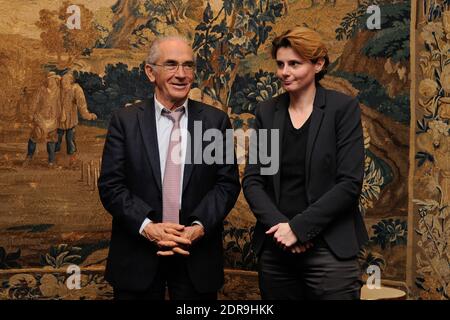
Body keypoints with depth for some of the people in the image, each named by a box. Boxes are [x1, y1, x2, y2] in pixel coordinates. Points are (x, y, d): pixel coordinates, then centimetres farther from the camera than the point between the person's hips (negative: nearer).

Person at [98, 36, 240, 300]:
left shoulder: (216, 120, 2)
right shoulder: (125, 120, 0)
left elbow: (228, 183, -1)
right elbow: (110, 185, -4)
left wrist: (199, 226, -14)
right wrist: (147, 226, -16)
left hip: (197, 257, 1)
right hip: (138, 257, 0)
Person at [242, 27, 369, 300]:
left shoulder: (343, 108, -4)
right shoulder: (266, 112, 7)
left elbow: (350, 183, -10)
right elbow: (252, 180, 3)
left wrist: (299, 228, -14)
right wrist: (278, 225, -12)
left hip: (330, 249, -3)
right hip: (274, 248, 3)